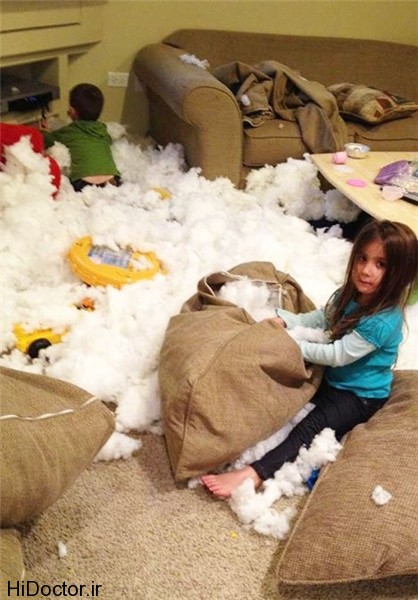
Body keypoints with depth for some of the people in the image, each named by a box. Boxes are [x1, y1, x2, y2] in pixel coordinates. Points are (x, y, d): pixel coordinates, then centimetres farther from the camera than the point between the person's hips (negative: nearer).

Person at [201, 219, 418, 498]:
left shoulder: (383, 321, -30)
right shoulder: (349, 294, -5)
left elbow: (337, 355, -26)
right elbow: (318, 319, 6)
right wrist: (282, 320, -11)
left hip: (360, 395, -9)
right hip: (333, 378, 9)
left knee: (311, 426, -26)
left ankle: (252, 475, -38)